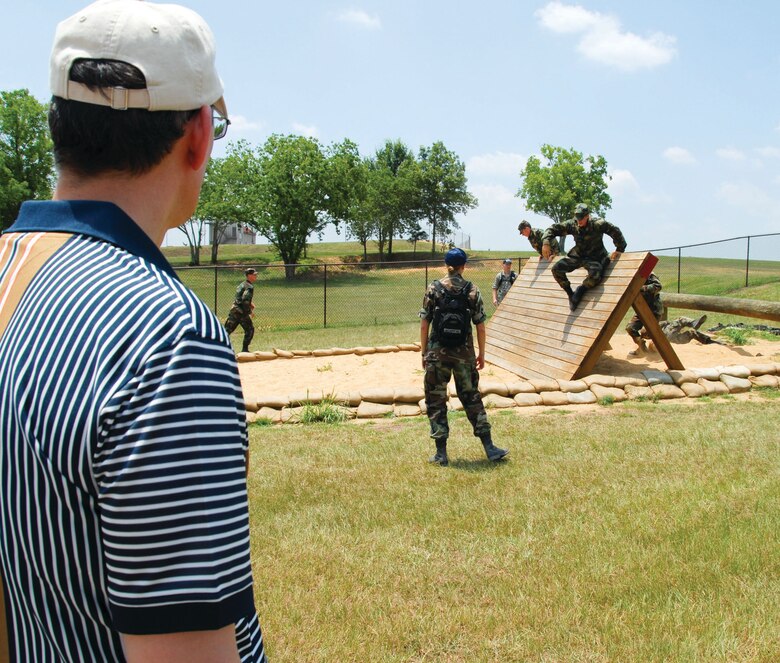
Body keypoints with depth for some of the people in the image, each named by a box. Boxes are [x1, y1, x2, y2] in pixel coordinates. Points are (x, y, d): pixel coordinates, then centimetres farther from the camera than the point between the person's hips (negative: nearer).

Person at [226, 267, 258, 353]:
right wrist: (250, 311, -14)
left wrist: (250, 304, 18)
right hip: (241, 311, -8)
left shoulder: (242, 284, 17)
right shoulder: (249, 287, -12)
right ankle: (244, 349, 7)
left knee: (228, 330, 7)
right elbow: (245, 300, -23)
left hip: (234, 310, 8)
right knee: (250, 330, 6)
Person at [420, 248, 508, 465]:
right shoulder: (472, 290, -1)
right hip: (464, 353, 1)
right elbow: (480, 326, 0)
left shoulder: (433, 289, -3)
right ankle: (489, 448, 15)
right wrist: (481, 354, 9)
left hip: (437, 353, -1)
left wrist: (424, 352, 6)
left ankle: (441, 453, 10)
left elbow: (424, 324, -3)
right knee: (472, 398, 14)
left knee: (436, 401, 9)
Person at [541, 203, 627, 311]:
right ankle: (570, 294, 2)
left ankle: (580, 290, -5)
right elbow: (553, 229, -3)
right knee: (556, 269, -14)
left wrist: (619, 249, -14)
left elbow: (615, 231, -16)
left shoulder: (597, 224, -20)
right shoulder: (572, 224, -9)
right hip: (577, 256, 4)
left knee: (595, 275, -36)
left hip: (594, 257, -4)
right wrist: (546, 243, -19)